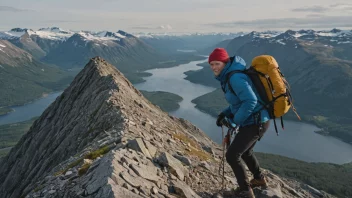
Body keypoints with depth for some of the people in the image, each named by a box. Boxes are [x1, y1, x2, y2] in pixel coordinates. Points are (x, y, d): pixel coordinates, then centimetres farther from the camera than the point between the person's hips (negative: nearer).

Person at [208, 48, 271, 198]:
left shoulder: (235, 77, -22)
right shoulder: (229, 75, 9)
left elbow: (250, 101, -30)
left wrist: (235, 121, -18)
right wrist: (225, 113, 4)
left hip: (255, 123, -10)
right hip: (256, 120, 10)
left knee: (232, 155, -5)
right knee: (244, 151, 28)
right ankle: (259, 179, 50)